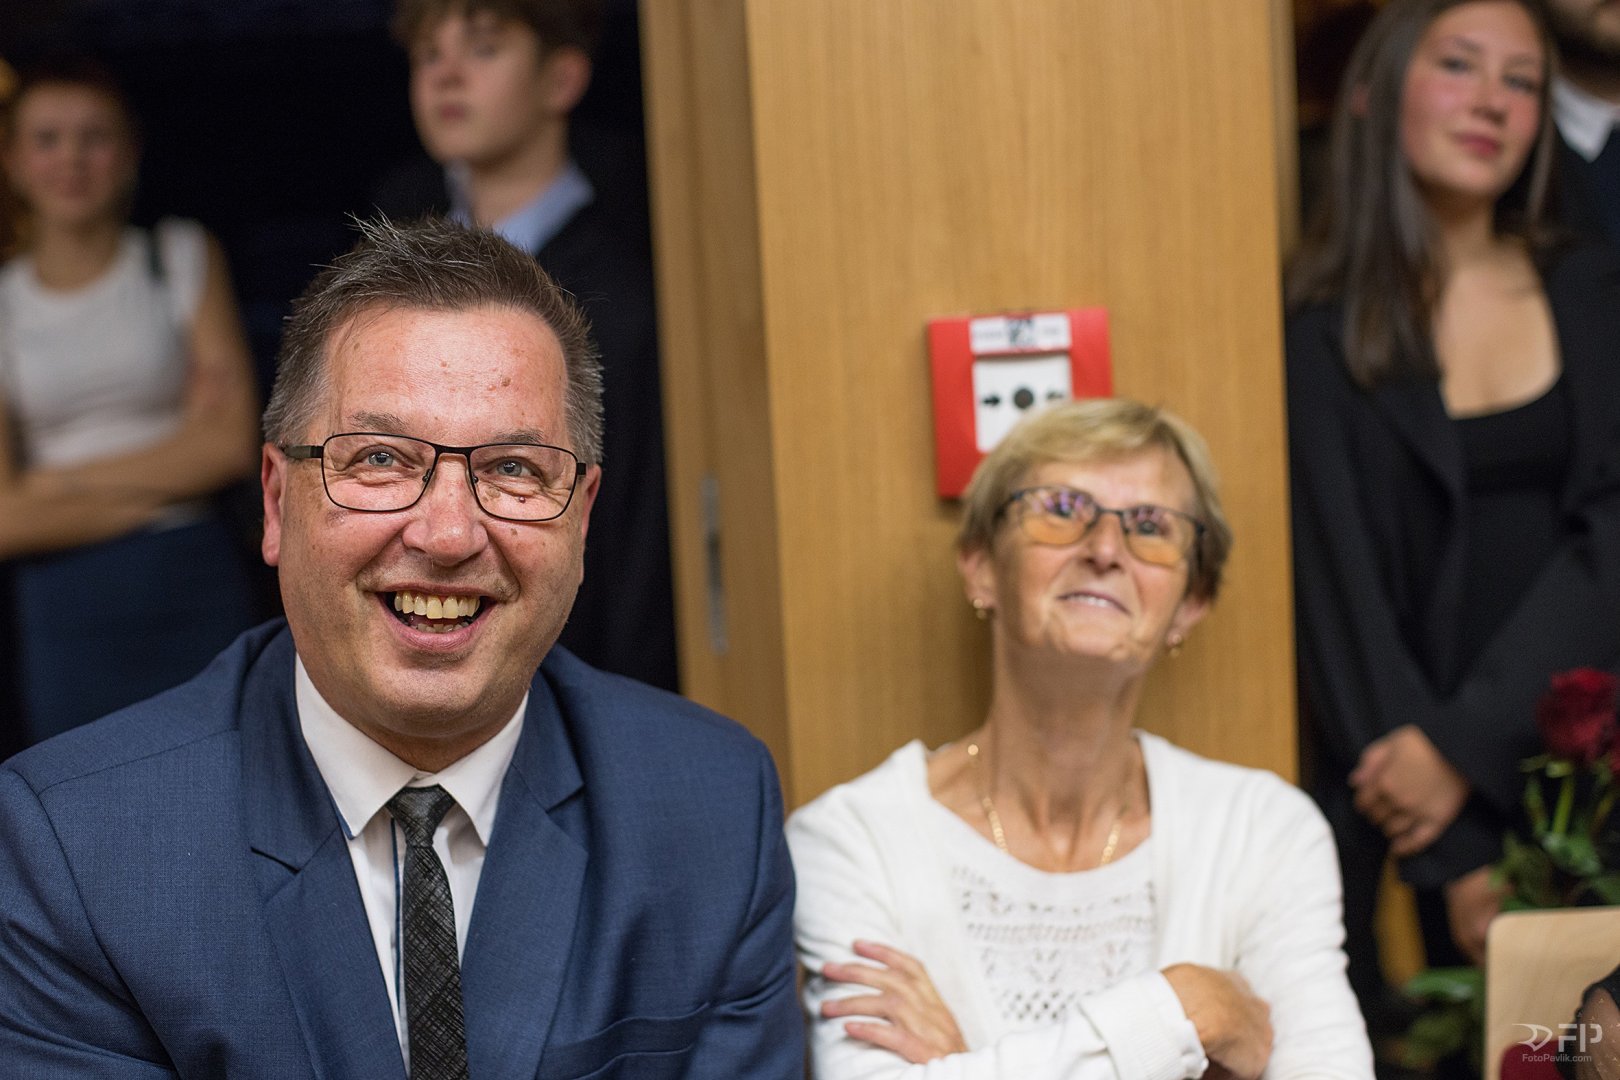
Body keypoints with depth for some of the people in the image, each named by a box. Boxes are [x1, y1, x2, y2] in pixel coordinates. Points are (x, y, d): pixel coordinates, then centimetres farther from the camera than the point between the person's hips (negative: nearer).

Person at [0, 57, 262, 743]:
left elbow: (233, 443, -5)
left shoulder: (184, 260, 6)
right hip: (67, 611, 1)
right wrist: (169, 477, -7)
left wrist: (60, 482, -6)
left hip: (198, 591, 0)